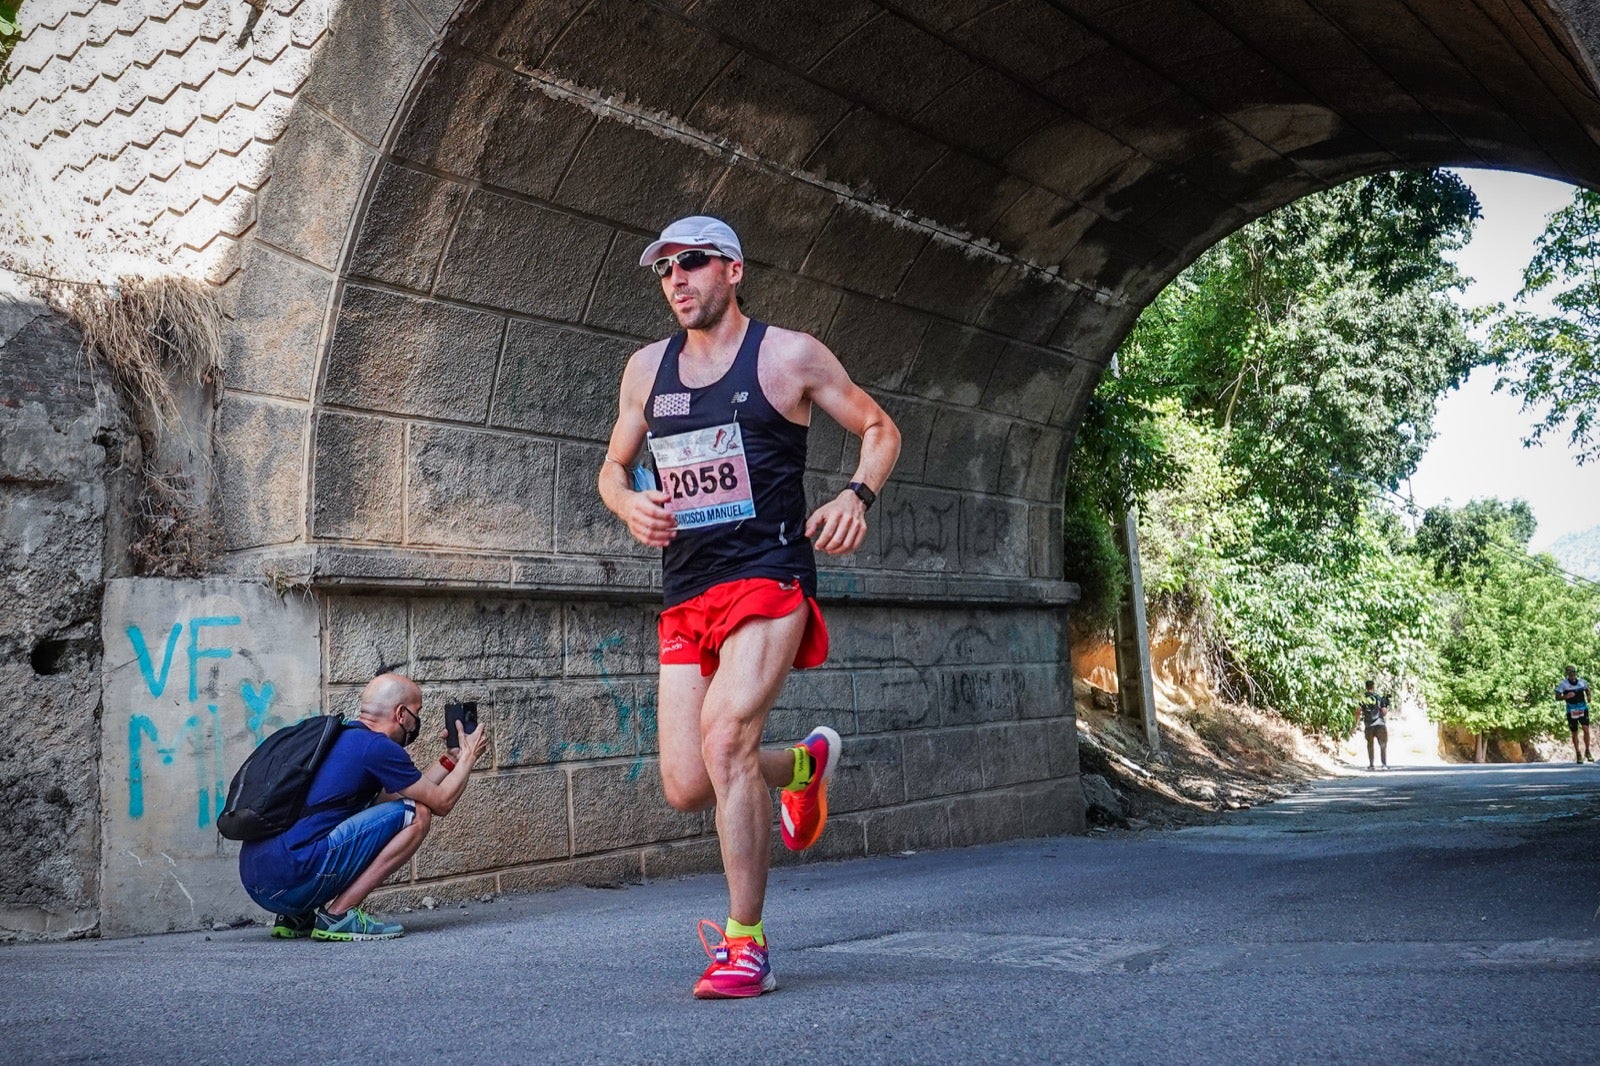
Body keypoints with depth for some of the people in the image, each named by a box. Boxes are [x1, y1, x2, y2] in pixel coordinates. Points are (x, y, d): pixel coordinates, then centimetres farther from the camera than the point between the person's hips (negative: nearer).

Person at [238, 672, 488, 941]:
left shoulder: (340, 738, 23)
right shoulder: (377, 747, -6)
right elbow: (442, 802, 3)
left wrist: (451, 757, 34)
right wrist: (468, 756, 19)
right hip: (292, 880, -10)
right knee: (415, 815, -5)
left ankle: (297, 917, 17)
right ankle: (339, 915, -7)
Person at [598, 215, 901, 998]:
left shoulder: (788, 355, 1)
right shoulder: (647, 369, 13)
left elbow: (879, 428, 8)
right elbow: (613, 468, 22)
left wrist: (858, 494, -12)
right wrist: (630, 505, -3)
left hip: (767, 578, -5)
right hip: (685, 596, 6)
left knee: (725, 736, -25)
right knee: (686, 787, 0)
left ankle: (746, 947, -13)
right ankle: (803, 764, 33)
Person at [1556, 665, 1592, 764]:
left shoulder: (1582, 682, -1)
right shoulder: (1563, 684, -9)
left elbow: (1587, 689, 19)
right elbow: (1557, 697, -7)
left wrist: (1588, 696, -2)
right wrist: (1566, 696, -26)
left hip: (1583, 710, 1)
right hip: (1571, 711, -1)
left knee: (1586, 730, -13)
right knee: (1574, 733, 5)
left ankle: (1587, 751, 3)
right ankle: (1578, 754, 20)